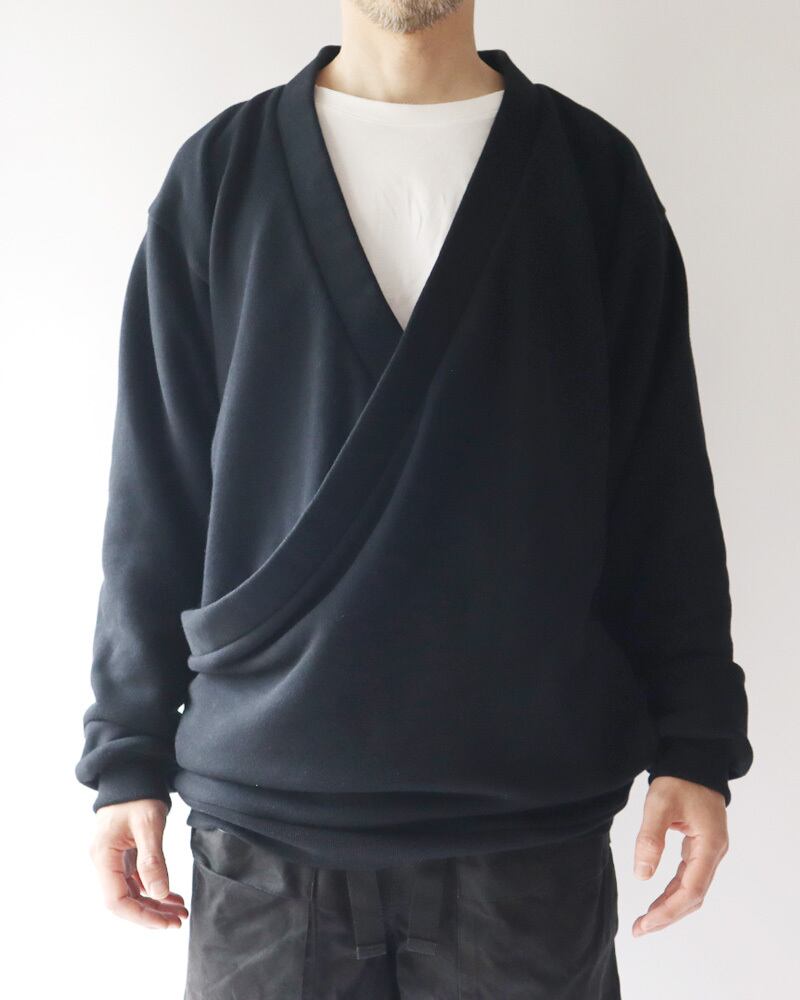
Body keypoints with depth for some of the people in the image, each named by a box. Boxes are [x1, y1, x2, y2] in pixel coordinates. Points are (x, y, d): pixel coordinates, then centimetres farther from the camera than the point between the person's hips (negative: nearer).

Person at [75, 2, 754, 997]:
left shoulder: (593, 168, 4)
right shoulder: (220, 171, 5)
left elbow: (664, 485, 3)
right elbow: (156, 489, 5)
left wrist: (697, 742, -2)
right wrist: (129, 752, 3)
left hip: (535, 812, 0)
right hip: (264, 812, 1)